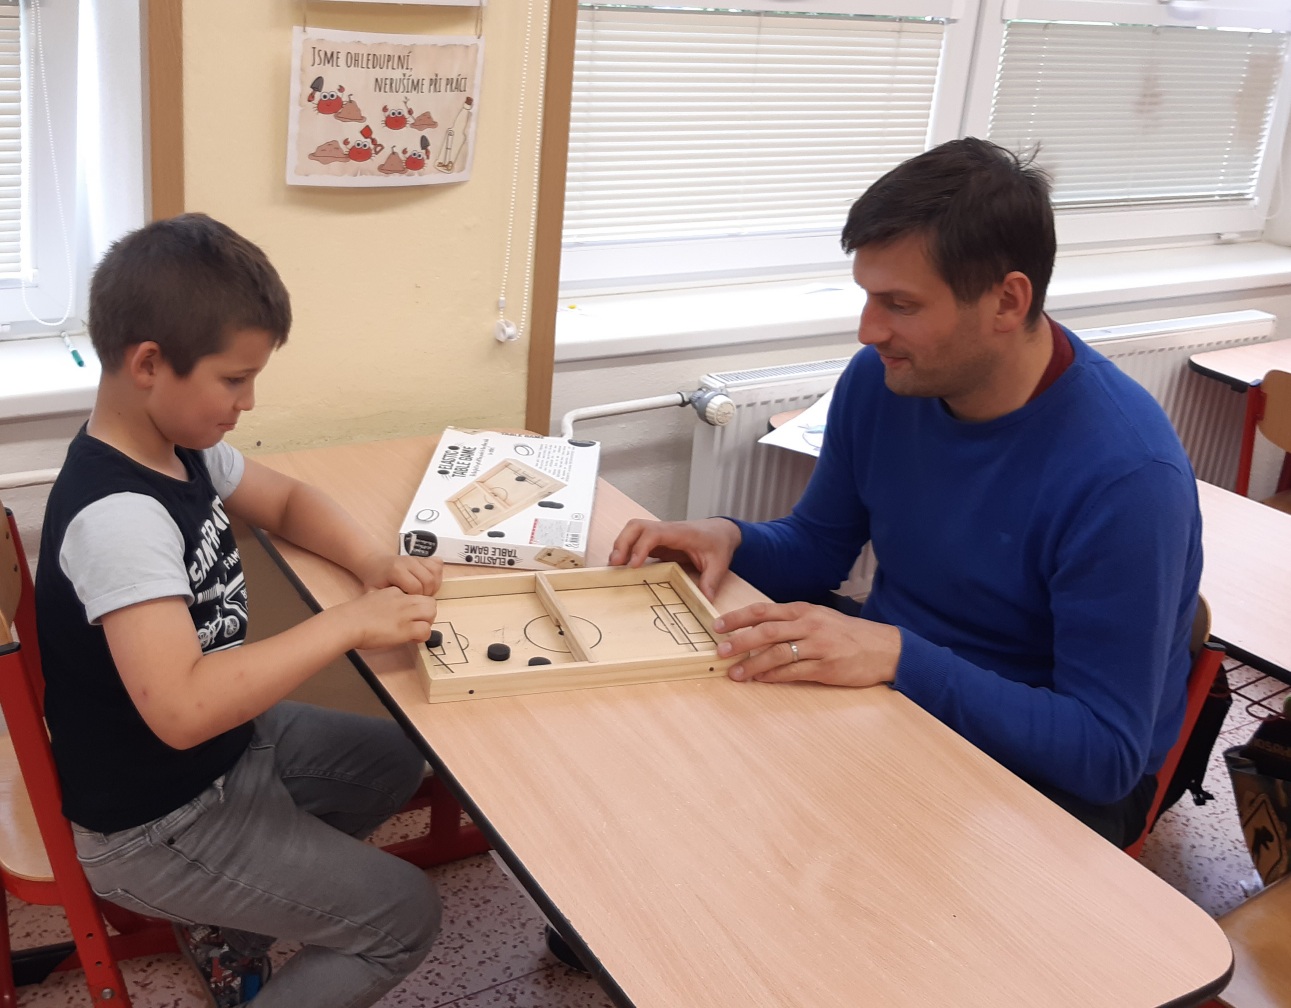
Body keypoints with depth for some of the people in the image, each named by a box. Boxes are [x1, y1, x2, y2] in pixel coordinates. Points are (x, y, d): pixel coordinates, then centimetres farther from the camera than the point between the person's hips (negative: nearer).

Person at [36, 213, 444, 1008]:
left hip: (228, 741, 9)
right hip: (153, 822, -9)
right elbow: (183, 709, -42)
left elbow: (288, 502, 12)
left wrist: (376, 564, -8)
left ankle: (228, 910, 22)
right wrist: (351, 623, -34)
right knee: (407, 917, -3)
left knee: (399, 759, 22)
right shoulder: (118, 517, -32)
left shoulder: (177, 442, -4)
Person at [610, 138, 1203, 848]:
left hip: (1049, 773, -6)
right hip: (893, 687, 6)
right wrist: (728, 540, -13)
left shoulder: (1125, 474, -27)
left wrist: (898, 656, -35)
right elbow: (817, 549, 10)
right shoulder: (880, 379, -6)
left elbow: (1105, 753, -26)